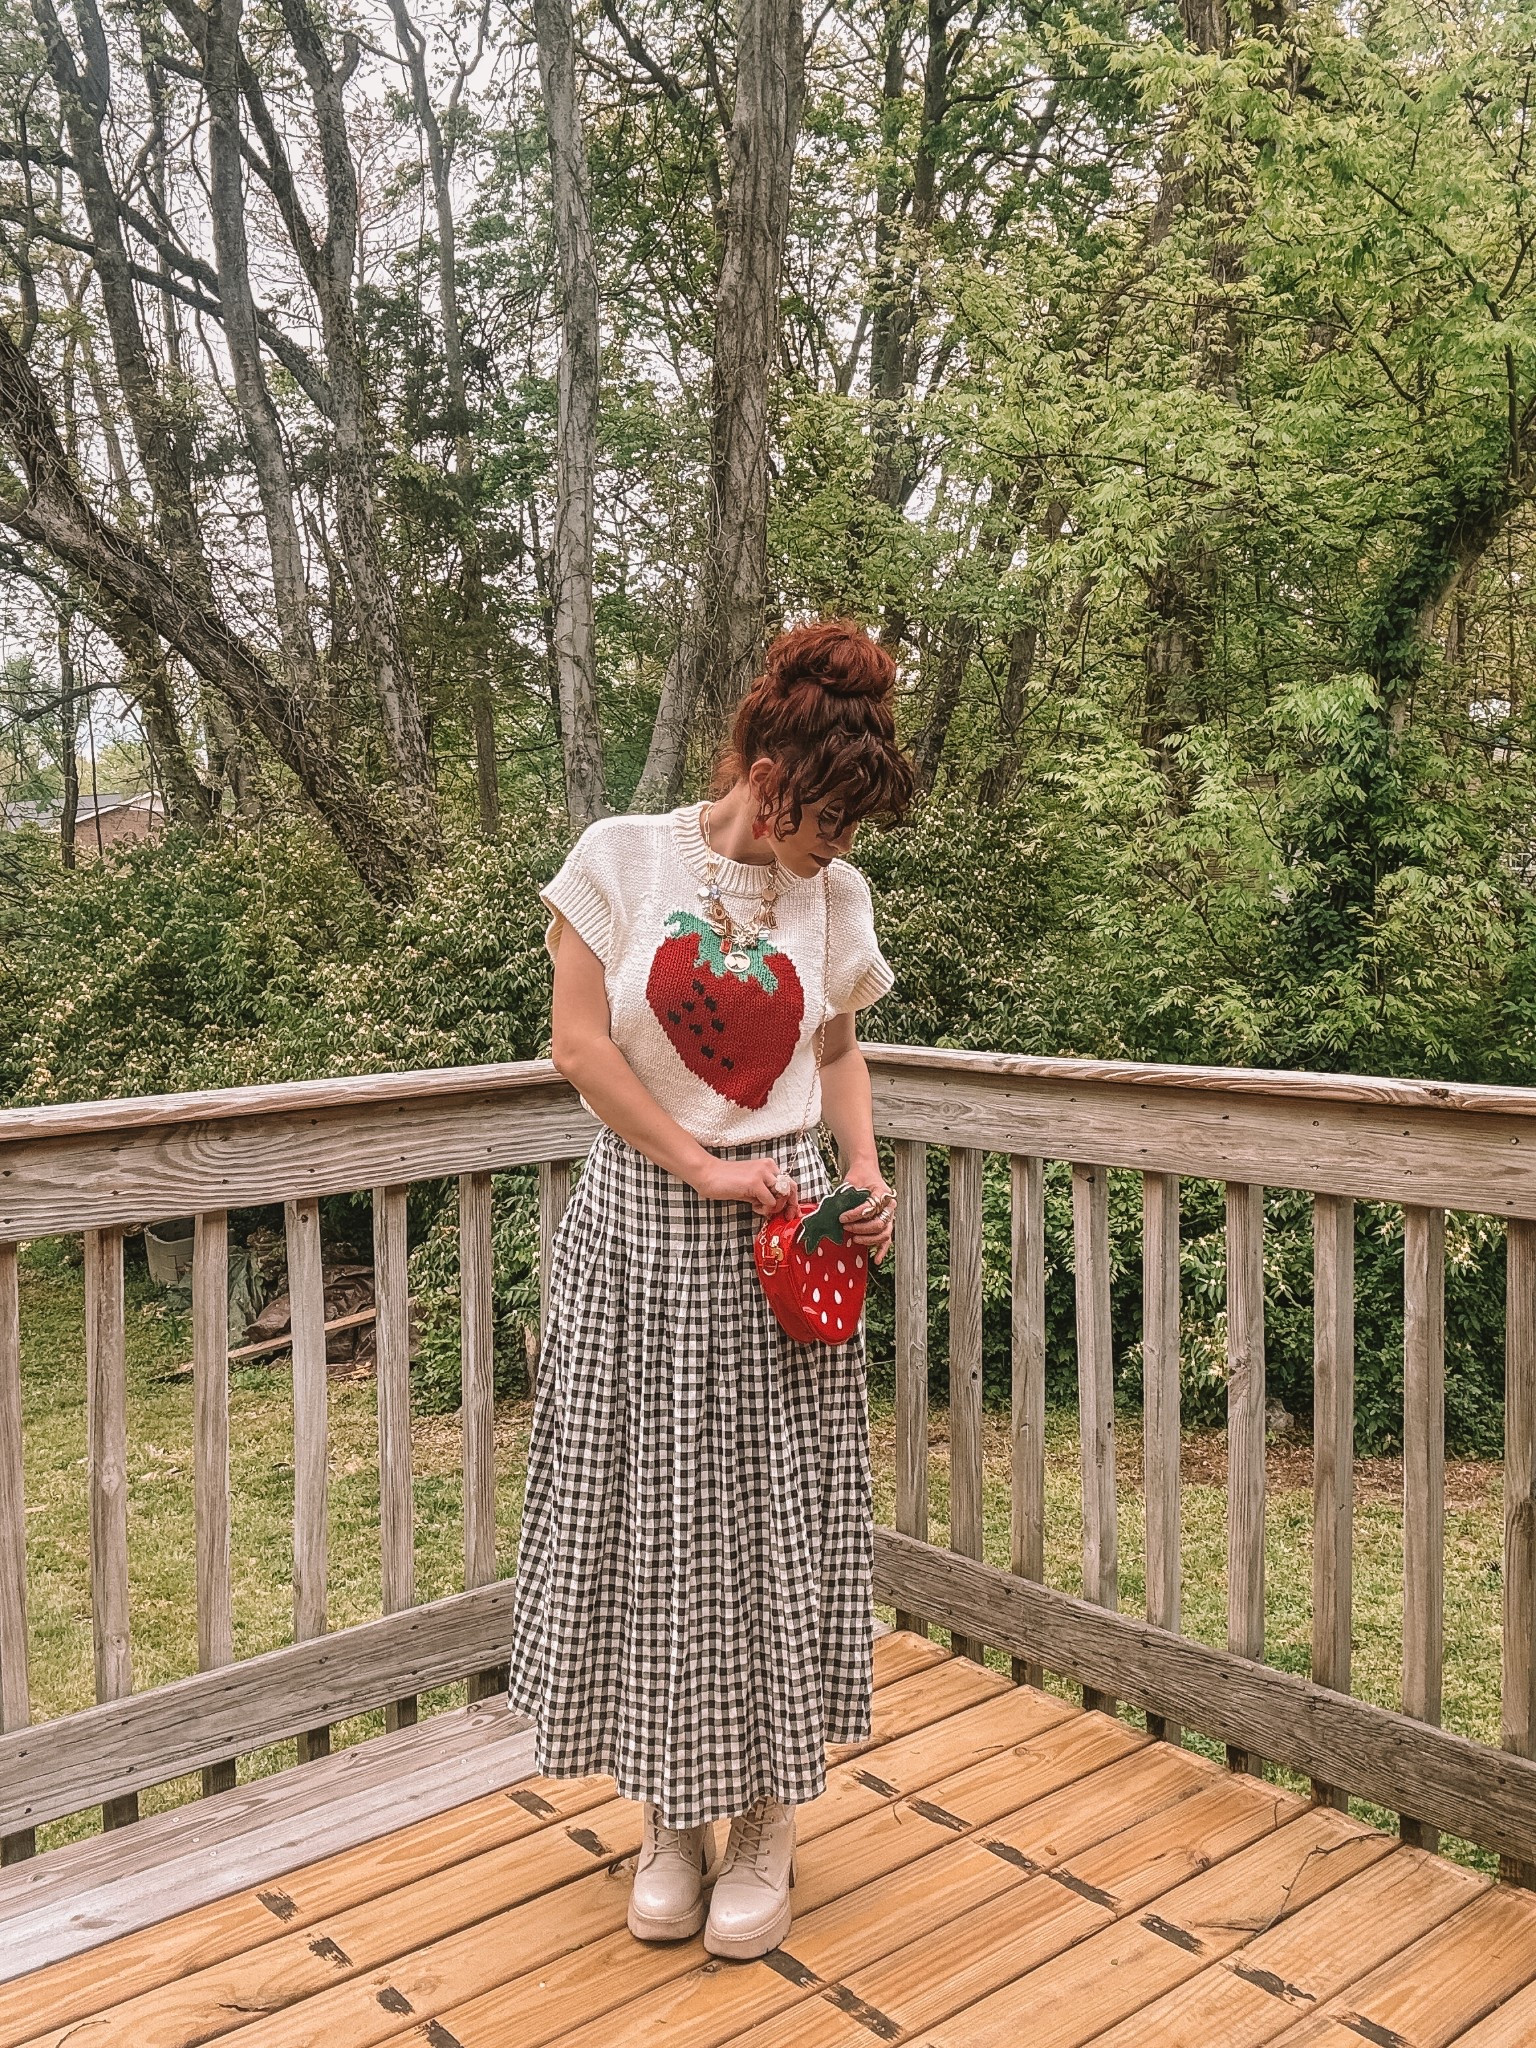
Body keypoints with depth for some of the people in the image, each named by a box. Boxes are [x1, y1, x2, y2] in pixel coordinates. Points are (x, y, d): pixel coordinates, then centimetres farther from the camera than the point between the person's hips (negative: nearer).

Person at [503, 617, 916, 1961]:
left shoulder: (835, 895, 4)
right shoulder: (624, 858, -5)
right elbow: (580, 1043, -7)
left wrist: (866, 1172, -1)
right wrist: (701, 1168, -11)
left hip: (779, 1236, 2)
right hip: (641, 1229, -2)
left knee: (778, 1523, 5)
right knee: (650, 1521, 6)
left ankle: (765, 1820, 23)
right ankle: (670, 1816, 26)